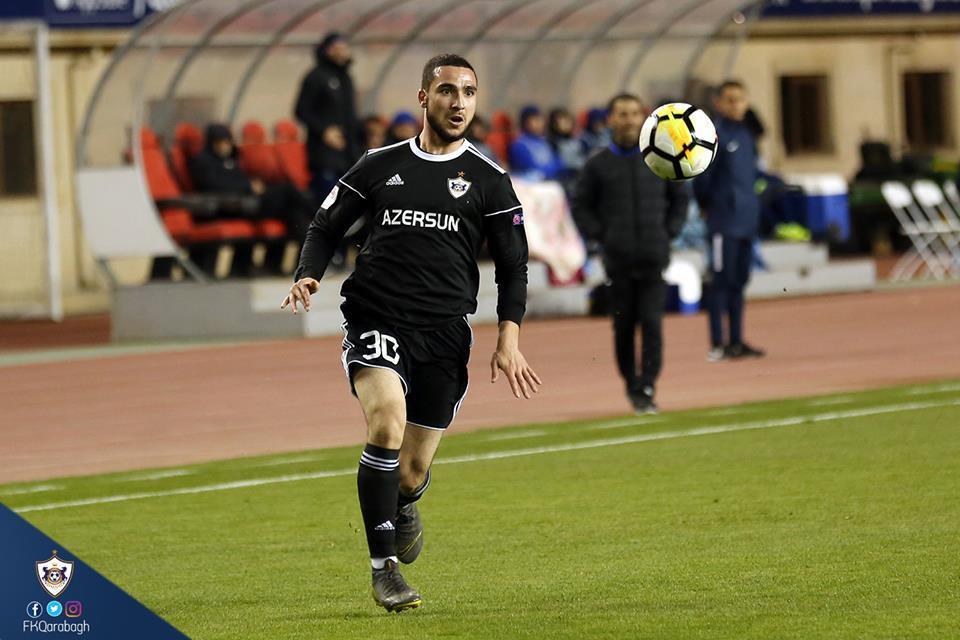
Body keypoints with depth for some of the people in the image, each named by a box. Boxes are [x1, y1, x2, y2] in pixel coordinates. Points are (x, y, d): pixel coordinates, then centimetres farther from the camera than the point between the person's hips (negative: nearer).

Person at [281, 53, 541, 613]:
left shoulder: (488, 180, 8)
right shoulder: (381, 165, 11)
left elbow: (513, 266, 9)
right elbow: (328, 226, 17)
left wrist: (509, 340, -4)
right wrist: (308, 276, -3)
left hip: (445, 335, 1)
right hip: (376, 322, -1)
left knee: (411, 472, 1)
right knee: (387, 419, -28)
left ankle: (404, 504, 42)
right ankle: (384, 566, -21)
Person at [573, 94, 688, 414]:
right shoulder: (598, 165, 4)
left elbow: (680, 198, 17)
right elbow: (581, 207, 10)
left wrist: (669, 232, 5)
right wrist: (600, 236, -2)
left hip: (655, 256, 0)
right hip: (618, 258, 0)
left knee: (652, 323, -10)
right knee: (624, 327, 4)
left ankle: (647, 390, -9)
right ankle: (631, 384, 20)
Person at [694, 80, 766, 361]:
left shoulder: (747, 134, 13)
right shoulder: (714, 136, -11)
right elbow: (702, 177, -12)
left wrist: (750, 205, 16)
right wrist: (708, 207, 0)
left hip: (747, 220, 7)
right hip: (724, 222, -7)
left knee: (739, 282, 11)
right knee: (721, 281, -4)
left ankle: (736, 341, 16)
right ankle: (718, 344, -2)